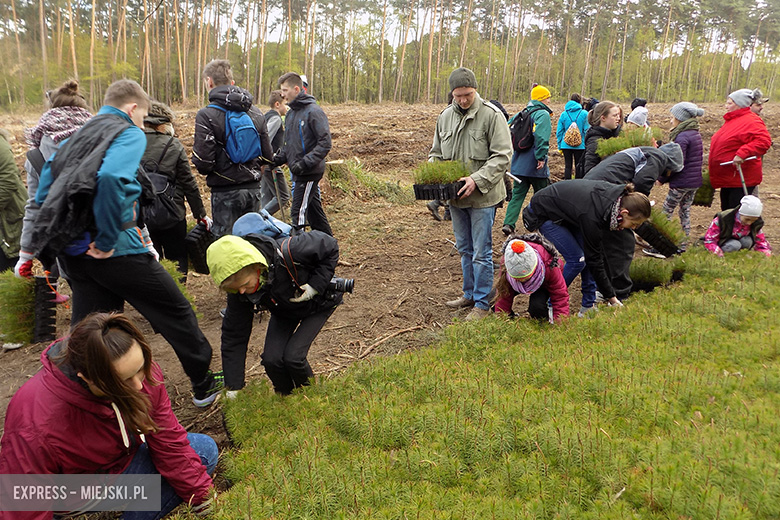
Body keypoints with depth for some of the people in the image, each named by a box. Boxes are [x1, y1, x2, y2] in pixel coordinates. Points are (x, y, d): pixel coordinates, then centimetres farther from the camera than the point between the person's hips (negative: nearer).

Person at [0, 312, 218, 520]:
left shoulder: (143, 373, -23)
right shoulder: (34, 428, -37)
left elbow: (169, 442, -11)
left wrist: (203, 497, -10)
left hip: (122, 462, 5)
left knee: (205, 450, -7)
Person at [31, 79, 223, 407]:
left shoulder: (73, 139, 19)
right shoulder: (129, 134, -6)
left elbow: (43, 195, 18)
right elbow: (112, 177, -28)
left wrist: (70, 234, 16)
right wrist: (106, 239, -21)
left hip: (70, 251, 8)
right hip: (114, 251, -7)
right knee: (176, 312, 8)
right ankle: (204, 385, 21)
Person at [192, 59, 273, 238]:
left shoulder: (206, 115, -12)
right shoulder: (256, 113, 6)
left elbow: (203, 163, -16)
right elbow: (267, 155, 7)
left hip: (225, 192, -5)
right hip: (253, 189, 6)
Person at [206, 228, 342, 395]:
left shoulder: (288, 254, -41)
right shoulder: (238, 291, -25)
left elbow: (329, 245, -23)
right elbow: (233, 337, -15)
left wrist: (315, 285, -31)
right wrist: (233, 388, -14)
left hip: (318, 301, -4)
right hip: (284, 311, 4)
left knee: (293, 356, -19)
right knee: (271, 359, -14)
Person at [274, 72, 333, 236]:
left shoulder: (313, 111, -13)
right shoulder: (290, 113, 14)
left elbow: (325, 143, -19)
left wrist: (304, 163, -24)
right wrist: (278, 159, 4)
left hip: (310, 172, -9)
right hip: (298, 173, 9)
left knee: (298, 213, -10)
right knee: (314, 211, 16)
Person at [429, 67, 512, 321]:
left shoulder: (491, 115, -11)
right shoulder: (445, 117, 8)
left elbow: (502, 156, -14)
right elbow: (436, 153, 17)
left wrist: (477, 179, -24)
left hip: (482, 196, -6)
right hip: (455, 196, 6)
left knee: (481, 252, -1)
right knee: (465, 249, 18)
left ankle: (482, 303, 12)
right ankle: (469, 293, 34)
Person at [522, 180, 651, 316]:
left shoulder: (620, 196, -18)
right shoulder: (592, 216, -38)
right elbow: (595, 261, -28)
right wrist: (611, 297, -22)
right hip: (544, 214, -8)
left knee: (589, 253, -4)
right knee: (577, 259, -14)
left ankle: (588, 306, 5)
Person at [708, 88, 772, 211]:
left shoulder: (751, 121, -15)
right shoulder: (731, 121, 15)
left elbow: (764, 141, -29)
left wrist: (742, 153, -35)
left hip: (741, 178, -10)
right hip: (727, 178, 10)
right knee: (726, 211, 17)